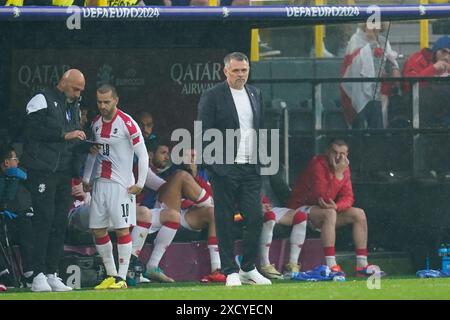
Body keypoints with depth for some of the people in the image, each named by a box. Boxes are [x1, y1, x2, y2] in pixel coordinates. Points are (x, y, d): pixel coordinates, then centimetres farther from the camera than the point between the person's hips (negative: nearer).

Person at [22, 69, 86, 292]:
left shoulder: (74, 107, 21)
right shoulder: (42, 101, -3)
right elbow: (33, 130, -16)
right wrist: (64, 135, -18)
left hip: (64, 173, 8)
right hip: (42, 171, -8)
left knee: (60, 223, 4)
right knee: (44, 220, -11)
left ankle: (51, 274, 8)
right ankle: (38, 275, -11)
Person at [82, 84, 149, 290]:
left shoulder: (127, 124, -10)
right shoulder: (96, 124, 11)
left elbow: (142, 154, -8)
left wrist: (140, 184, -10)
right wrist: (86, 179, 18)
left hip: (121, 185, -7)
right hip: (100, 184, 7)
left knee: (122, 229, -8)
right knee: (98, 230, 5)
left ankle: (121, 278, -5)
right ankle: (111, 275, 15)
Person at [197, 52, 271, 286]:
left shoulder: (255, 94, 14)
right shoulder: (212, 96, -4)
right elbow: (204, 133, -6)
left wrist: (261, 161, 12)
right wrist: (211, 164, -12)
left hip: (250, 169, 5)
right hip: (224, 170, -5)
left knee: (255, 218, -1)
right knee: (225, 222, 0)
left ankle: (248, 269, 13)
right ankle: (231, 272, 6)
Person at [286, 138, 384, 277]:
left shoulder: (343, 167, 2)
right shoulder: (318, 165, -22)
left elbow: (348, 198, -1)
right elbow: (324, 197, -29)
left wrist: (336, 206, -24)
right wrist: (338, 174, -31)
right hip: (301, 209, -8)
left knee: (359, 214, -5)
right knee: (330, 213, -36)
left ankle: (362, 265, -8)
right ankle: (331, 266, -43)